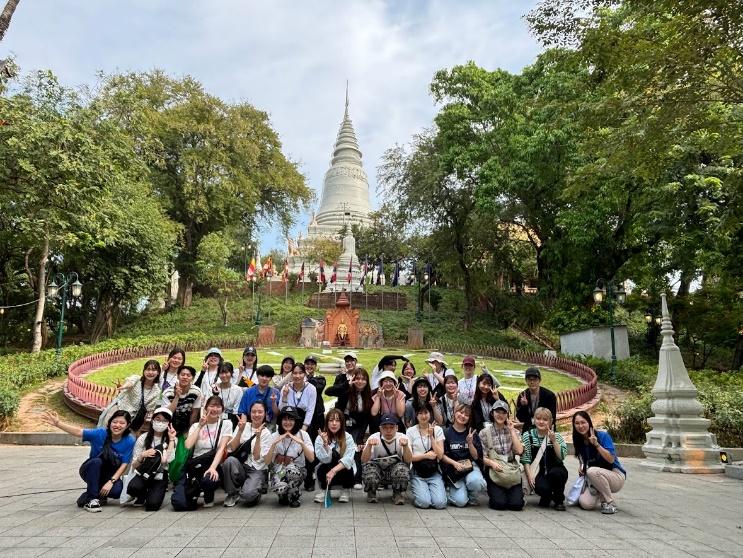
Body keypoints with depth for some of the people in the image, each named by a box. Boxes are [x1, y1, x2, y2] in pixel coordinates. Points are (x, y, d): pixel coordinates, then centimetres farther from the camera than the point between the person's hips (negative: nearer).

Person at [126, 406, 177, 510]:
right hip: (142, 475, 1)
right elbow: (134, 466, 0)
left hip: (159, 478, -1)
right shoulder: (143, 438, 1)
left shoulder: (173, 440, 1)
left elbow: (168, 461, -17)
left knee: (152, 505, -25)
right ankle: (141, 496, 5)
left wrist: (171, 439, -14)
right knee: (133, 487, -32)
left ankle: (153, 494, 12)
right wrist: (142, 455, -19)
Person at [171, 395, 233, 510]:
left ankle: (209, 496, 0)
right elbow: (188, 446, -8)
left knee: (208, 480, -39)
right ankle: (194, 491, 18)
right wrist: (200, 426, -5)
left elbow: (221, 448, -8)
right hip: (194, 466, 2)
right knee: (178, 503, -19)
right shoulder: (195, 426, 12)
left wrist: (213, 467, -22)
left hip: (214, 465, -2)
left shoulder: (226, 424, 5)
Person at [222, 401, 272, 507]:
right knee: (230, 460, -31)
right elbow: (231, 449, -7)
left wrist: (258, 437, -20)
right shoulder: (242, 426, 5)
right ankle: (233, 494, -7)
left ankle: (256, 491, 6)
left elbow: (257, 458, -12)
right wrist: (240, 431, -17)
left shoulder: (266, 433, -1)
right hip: (240, 467, 3)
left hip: (257, 470, -3)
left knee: (248, 495, -32)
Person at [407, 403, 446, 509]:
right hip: (417, 473, -1)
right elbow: (408, 457, -4)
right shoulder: (411, 431, 0)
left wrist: (431, 436, -9)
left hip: (434, 472, 2)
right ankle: (415, 491, 10)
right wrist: (426, 455, -11)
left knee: (440, 503, -18)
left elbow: (440, 455, -4)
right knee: (424, 503, -22)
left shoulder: (438, 430, 4)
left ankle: (430, 489, 13)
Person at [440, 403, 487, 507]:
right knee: (460, 502, -21)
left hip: (470, 466, 2)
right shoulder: (446, 433, -1)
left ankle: (472, 497, 2)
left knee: (476, 481, -33)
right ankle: (450, 489, 15)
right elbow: (442, 455, -2)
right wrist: (454, 463, -17)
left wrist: (470, 443, -12)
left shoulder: (472, 433, 7)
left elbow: (476, 456, 3)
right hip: (453, 468, -2)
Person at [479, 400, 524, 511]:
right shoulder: (484, 433, 1)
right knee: (499, 503, -20)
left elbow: (519, 451, -6)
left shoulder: (514, 431, 10)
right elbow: (483, 457, -1)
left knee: (516, 504, -16)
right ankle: (496, 494, 15)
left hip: (512, 472, 2)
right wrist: (492, 463, -22)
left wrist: (511, 431, -5)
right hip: (494, 472, -2)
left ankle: (512, 493, 19)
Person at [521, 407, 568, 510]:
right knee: (542, 488, -32)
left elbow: (562, 457, -12)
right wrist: (530, 475, -16)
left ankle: (559, 500, -3)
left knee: (556, 473, -33)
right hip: (538, 473, -1)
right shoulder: (527, 436, -2)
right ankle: (546, 497, 8)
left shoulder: (556, 436, 1)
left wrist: (554, 440, -21)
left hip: (555, 470, 1)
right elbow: (525, 459, -4)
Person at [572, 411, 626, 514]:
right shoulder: (578, 442, 2)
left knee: (592, 471, -36)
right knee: (585, 503, -21)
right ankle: (602, 494, 13)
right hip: (596, 480, 5)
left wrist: (596, 444, -32)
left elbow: (611, 459, -22)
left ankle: (610, 503, -15)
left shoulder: (603, 436, -15)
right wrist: (581, 467, -5)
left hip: (616, 476, -5)